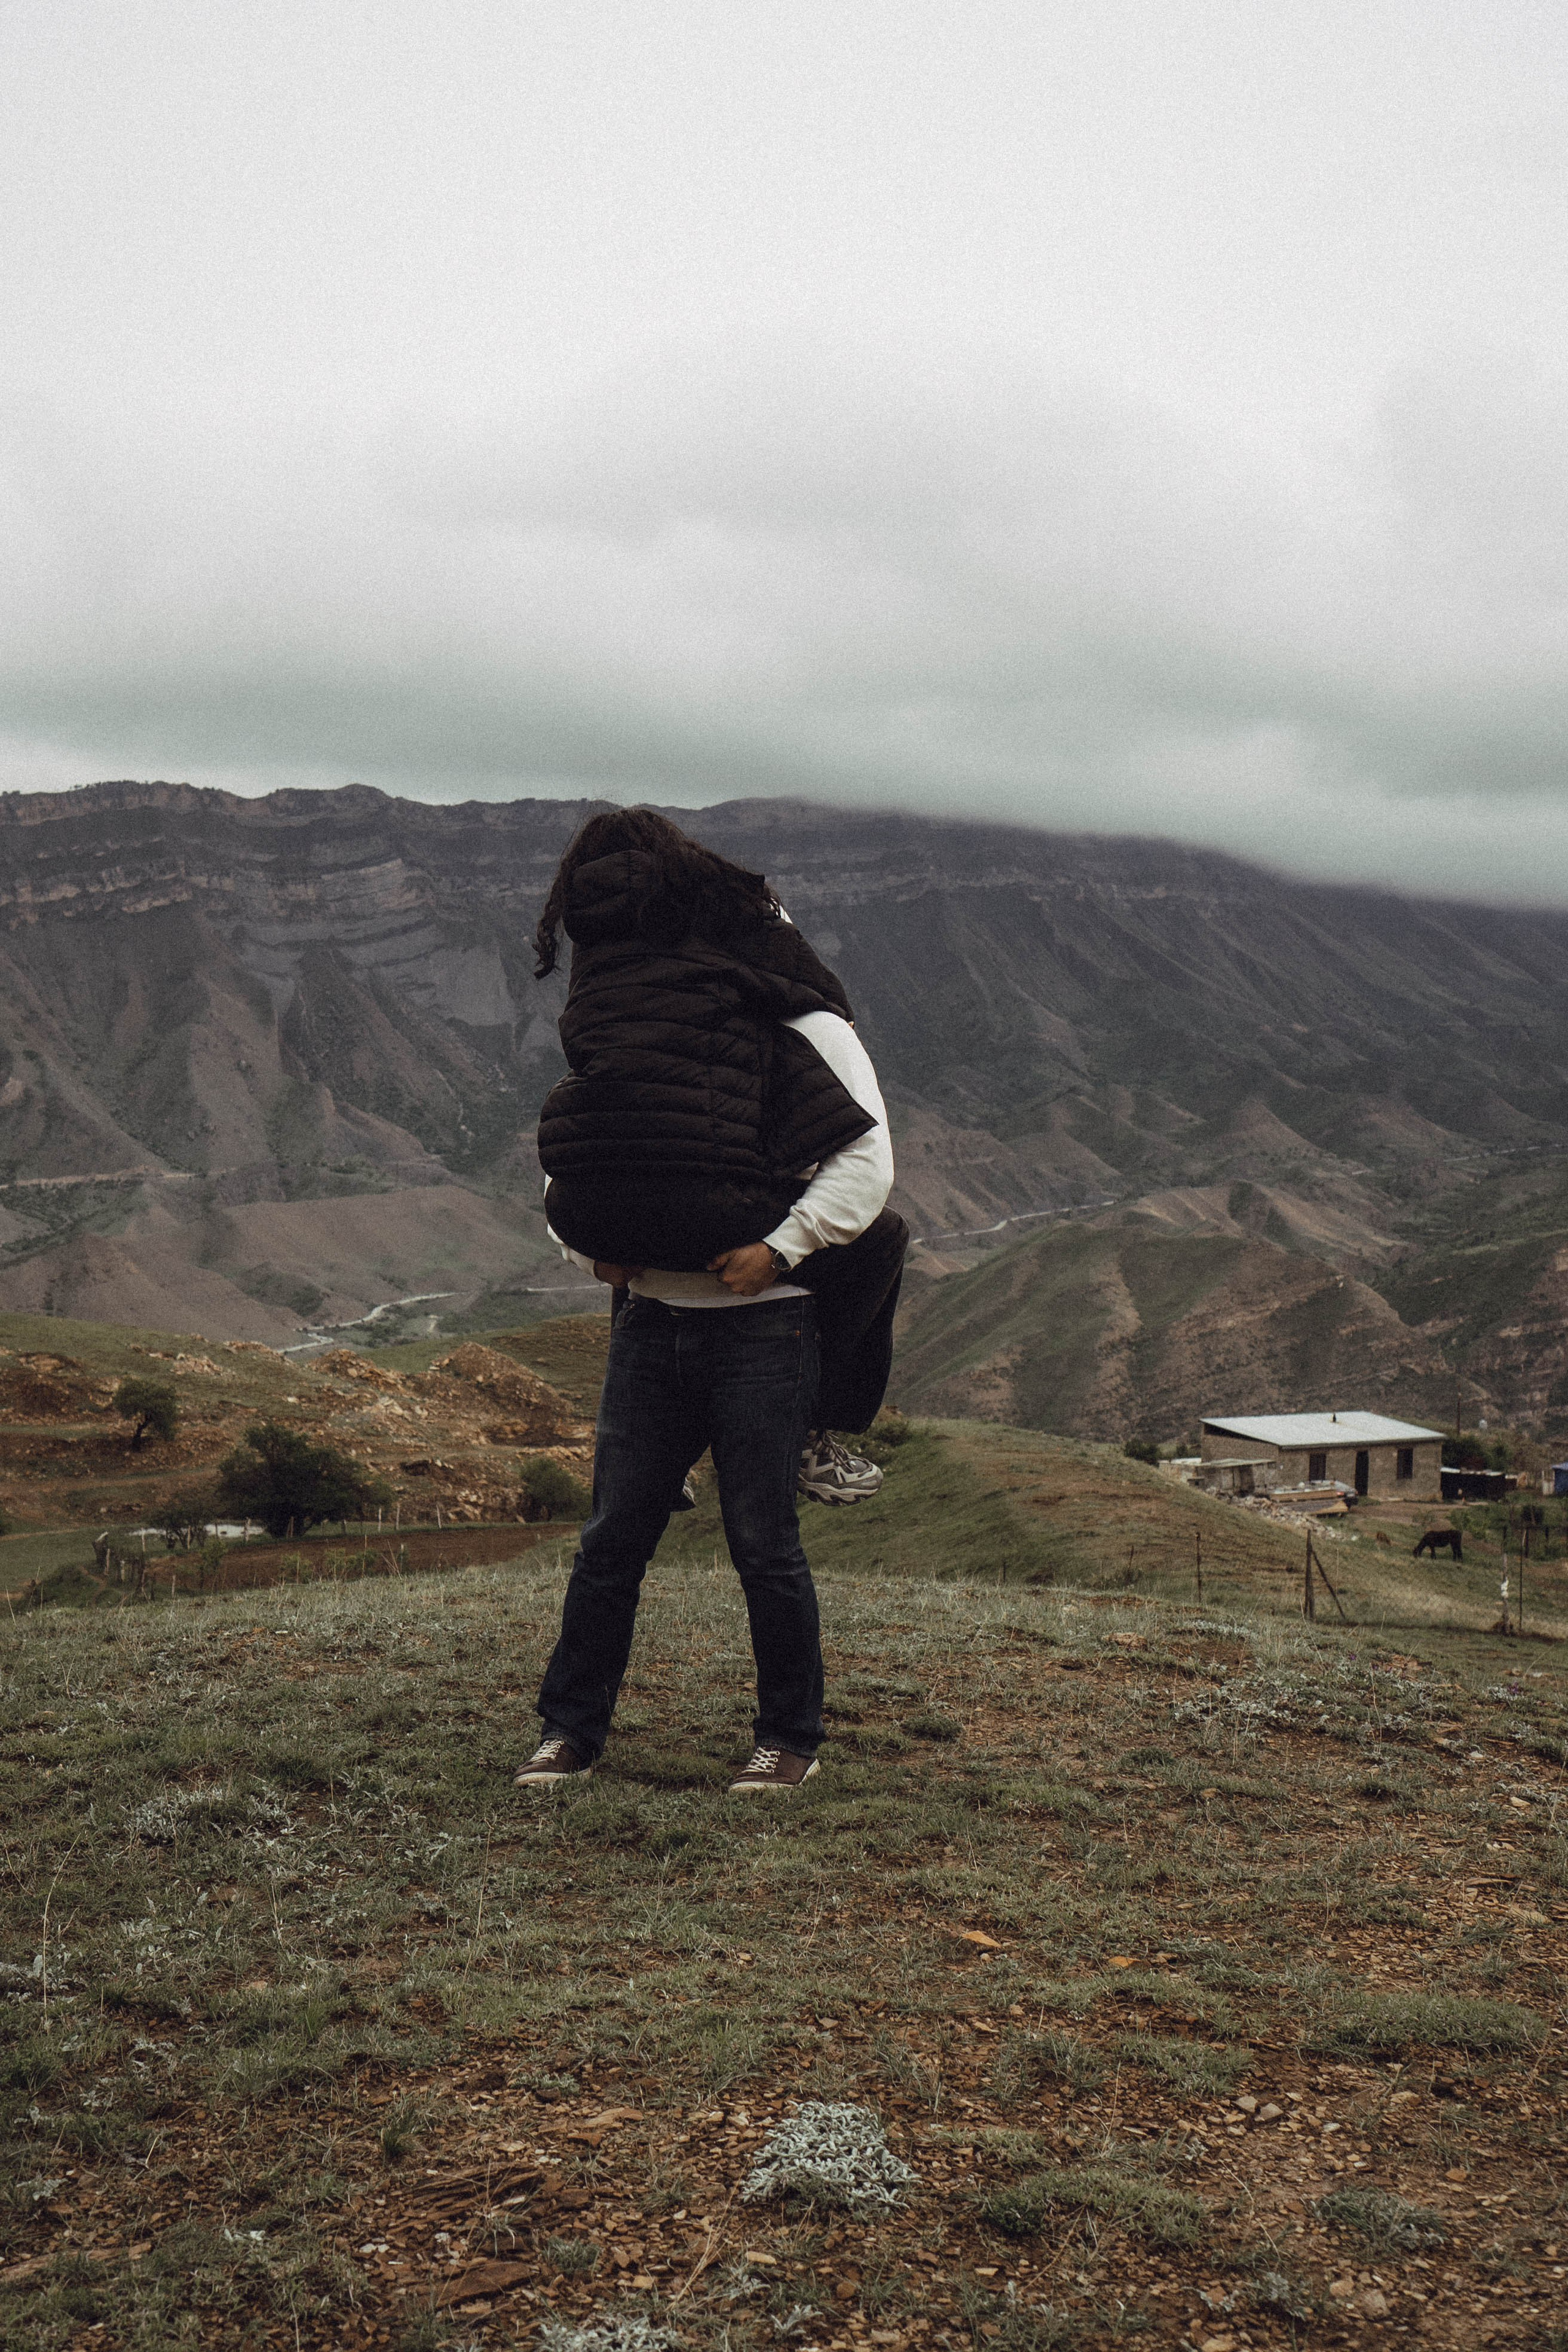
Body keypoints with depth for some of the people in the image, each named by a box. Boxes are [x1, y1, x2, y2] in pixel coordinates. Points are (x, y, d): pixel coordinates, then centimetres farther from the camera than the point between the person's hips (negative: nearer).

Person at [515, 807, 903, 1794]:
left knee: (764, 1543, 1)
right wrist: (588, 1240, 3)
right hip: (654, 1316, 4)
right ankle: (573, 1729, 18)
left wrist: (778, 1248, -15)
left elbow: (868, 1161, -8)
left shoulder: (804, 1030, -2)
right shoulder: (621, 1023, 13)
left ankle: (792, 1737, 16)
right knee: (613, 1536, 7)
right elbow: (570, 1157, 20)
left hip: (761, 1323, -4)